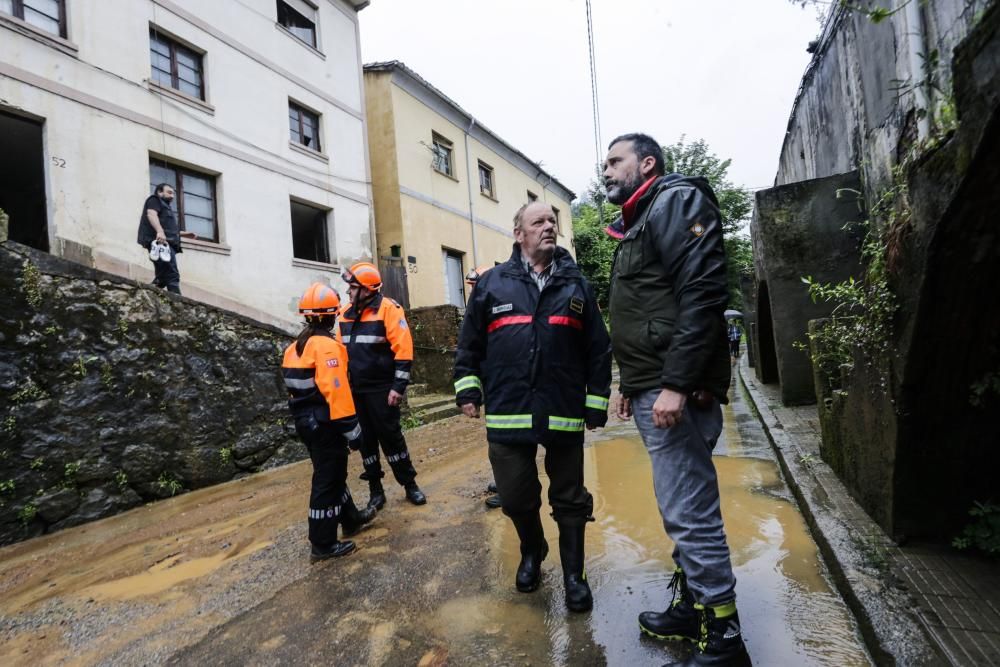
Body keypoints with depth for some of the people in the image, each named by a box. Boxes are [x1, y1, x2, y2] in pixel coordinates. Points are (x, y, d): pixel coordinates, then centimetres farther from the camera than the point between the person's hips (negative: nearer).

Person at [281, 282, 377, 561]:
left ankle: (351, 519, 38)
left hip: (306, 423, 10)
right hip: (326, 425, -10)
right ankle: (323, 544, 12)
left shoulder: (295, 347, 10)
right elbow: (336, 392, -25)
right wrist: (352, 431, -20)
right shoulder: (327, 346, -20)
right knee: (327, 481, 2)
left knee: (333, 474, 22)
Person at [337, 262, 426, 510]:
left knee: (391, 436, 1)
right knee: (366, 439, 11)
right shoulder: (346, 314, 9)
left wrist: (398, 386, -18)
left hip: (382, 389, -6)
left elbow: (403, 349, -16)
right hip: (355, 390, 6)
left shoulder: (388, 309, -11)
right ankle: (375, 489, 24)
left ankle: (410, 485, 18)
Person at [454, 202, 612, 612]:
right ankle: (532, 552, 41)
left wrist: (597, 403, 5)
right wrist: (468, 390, 5)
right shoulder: (492, 284, 5)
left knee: (570, 499, 11)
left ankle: (574, 574, 31)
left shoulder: (576, 285, 7)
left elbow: (598, 350, 7)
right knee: (516, 497, 12)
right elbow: (469, 343, 10)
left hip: (565, 415, 1)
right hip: (508, 415, 0)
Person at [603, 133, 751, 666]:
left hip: (676, 392, -10)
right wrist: (631, 384, 23)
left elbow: (703, 294, -19)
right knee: (682, 508, 17)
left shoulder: (676, 200, -5)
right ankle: (692, 608, 31)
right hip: (653, 390, 10)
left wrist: (676, 383, -24)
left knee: (690, 514, -3)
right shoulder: (637, 224, 23)